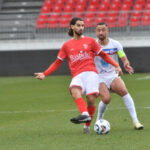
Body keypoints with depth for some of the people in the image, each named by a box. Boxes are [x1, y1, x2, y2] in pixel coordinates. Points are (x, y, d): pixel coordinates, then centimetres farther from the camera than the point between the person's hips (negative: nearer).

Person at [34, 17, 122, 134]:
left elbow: (104, 55, 18)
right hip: (77, 76, 0)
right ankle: (84, 114, -52)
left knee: (91, 99, -16)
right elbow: (57, 63, 22)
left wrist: (116, 65, 7)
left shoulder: (90, 41, 16)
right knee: (74, 90, -33)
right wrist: (44, 74, 13)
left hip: (90, 73, 0)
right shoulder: (67, 45, 19)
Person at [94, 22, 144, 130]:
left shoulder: (115, 44, 0)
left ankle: (135, 121, -28)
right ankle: (98, 121, 3)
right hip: (100, 78, -1)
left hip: (113, 75, 1)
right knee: (106, 98, -26)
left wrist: (126, 65, -25)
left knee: (123, 91, -28)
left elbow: (124, 58, -3)